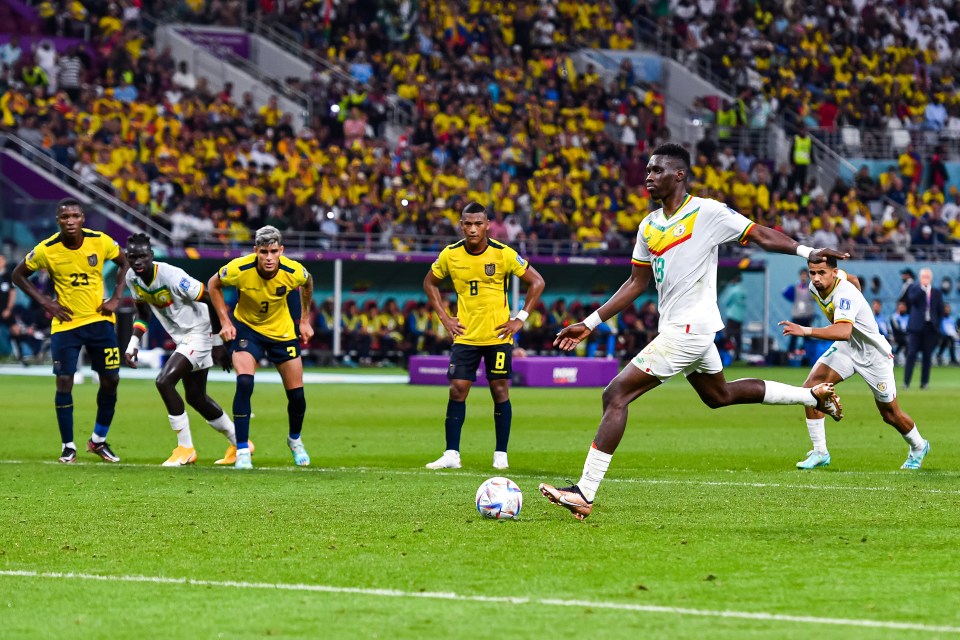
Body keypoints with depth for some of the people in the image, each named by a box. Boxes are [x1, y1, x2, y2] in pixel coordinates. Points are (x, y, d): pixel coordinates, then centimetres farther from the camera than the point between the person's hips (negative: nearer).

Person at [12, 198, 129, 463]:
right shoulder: (46, 250, -13)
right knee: (64, 382, -8)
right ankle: (68, 446, 5)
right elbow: (19, 275, 2)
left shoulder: (101, 242, -10)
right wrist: (45, 303, -7)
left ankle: (99, 440, 21)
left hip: (99, 320, 2)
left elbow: (124, 263, 9)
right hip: (65, 324, -2)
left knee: (111, 381, 2)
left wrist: (116, 299, -1)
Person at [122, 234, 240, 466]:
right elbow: (143, 313, 15)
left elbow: (211, 301, -19)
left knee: (164, 381, -22)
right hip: (182, 339, 9)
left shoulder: (172, 276, -27)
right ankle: (239, 443, 35)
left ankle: (186, 448, -12)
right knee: (196, 398, 17)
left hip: (199, 333, -9)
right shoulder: (132, 278, -4)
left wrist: (218, 343, -14)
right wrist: (133, 343, 1)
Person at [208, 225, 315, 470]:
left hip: (282, 331, 2)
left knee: (297, 395, 2)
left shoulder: (294, 272, -25)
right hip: (247, 327, -2)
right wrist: (225, 322, -12)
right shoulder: (238, 269, -29)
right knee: (244, 383, -24)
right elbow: (213, 284, -7)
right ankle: (242, 450, -12)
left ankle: (295, 439, 35)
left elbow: (307, 284, 2)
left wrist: (305, 320, 6)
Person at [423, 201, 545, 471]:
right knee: (457, 390, -4)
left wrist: (520, 318, -6)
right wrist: (444, 317, 5)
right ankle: (451, 454, 0)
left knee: (500, 391, 1)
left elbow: (536, 282, -1)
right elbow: (430, 283, 14)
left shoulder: (503, 254, -10)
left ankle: (501, 454, 10)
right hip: (465, 335, 2)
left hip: (498, 335, -2)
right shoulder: (450, 255, -3)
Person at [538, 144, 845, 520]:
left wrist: (806, 251, -21)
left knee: (616, 395, -15)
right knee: (719, 395, 27)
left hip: (688, 329, -10)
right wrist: (590, 323, 14)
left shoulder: (707, 212, -11)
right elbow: (637, 284, 18)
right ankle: (813, 395, 39)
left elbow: (760, 235, -7)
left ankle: (584, 493, -15)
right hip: (674, 329, 10)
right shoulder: (649, 226, 12)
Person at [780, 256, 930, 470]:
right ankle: (820, 452, -7)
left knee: (891, 415, 8)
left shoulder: (845, 295, -36)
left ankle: (918, 447, 39)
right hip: (845, 348, 7)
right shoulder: (815, 286, -12)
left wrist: (806, 331, -65)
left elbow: (844, 331, -56)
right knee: (811, 388, -17)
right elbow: (851, 278, 12)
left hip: (874, 355, -7)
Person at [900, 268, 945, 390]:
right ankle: (906, 382, -6)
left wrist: (937, 324, 4)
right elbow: (912, 299, -16)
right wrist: (922, 288, -17)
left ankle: (924, 382, 9)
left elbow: (941, 311, 13)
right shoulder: (915, 289, 5)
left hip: (930, 328, 2)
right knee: (911, 353, -6)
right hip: (916, 327, -2)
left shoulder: (937, 292, 11)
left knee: (927, 356, 3)